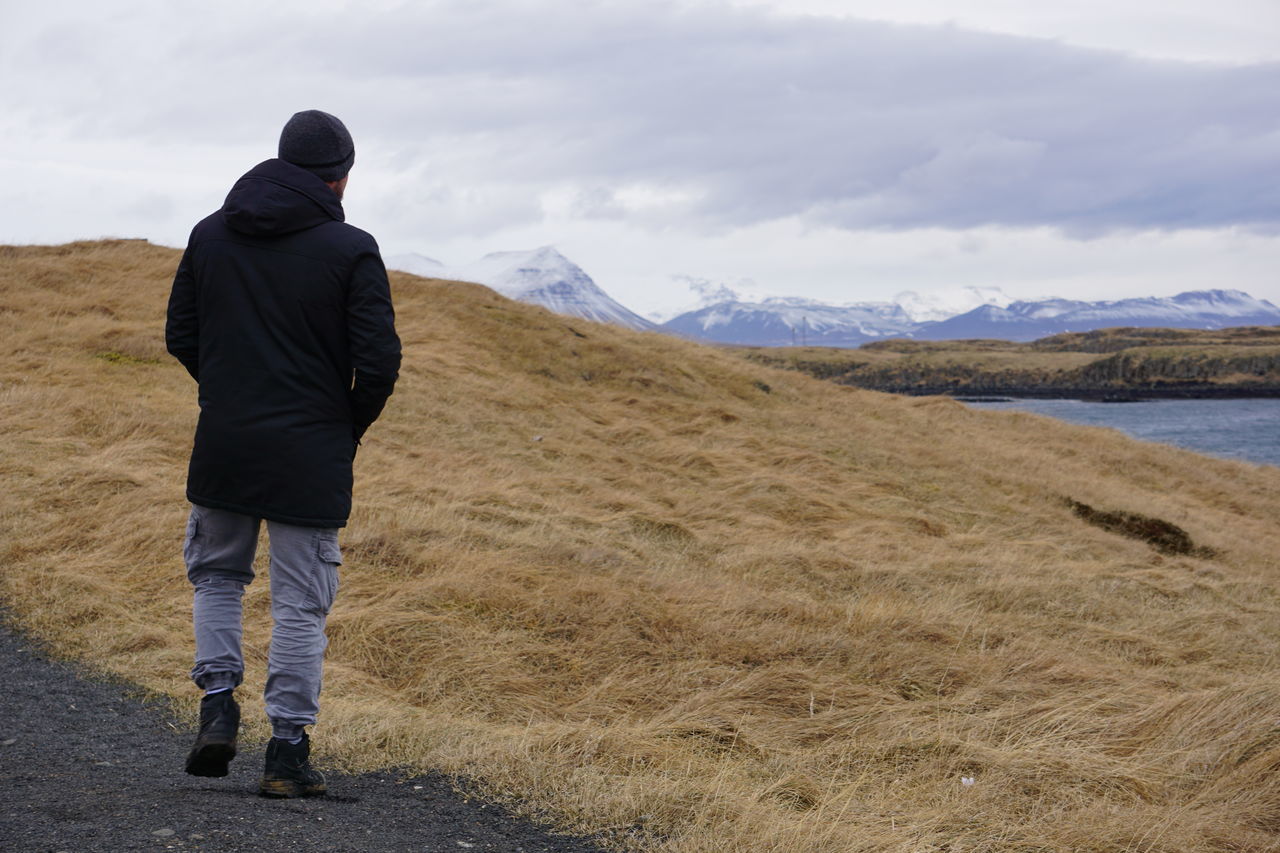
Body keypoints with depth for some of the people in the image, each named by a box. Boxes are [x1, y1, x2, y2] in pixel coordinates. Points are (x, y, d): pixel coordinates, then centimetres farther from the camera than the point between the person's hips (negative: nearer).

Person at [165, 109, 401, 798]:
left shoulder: (210, 234, 5)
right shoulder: (351, 250, -8)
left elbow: (180, 336, 8)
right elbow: (378, 360, -12)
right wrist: (352, 424, 6)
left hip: (222, 447, 3)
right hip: (312, 455, -3)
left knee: (215, 573, 24)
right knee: (300, 600, 5)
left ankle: (217, 702, 8)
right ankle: (287, 752, 7)